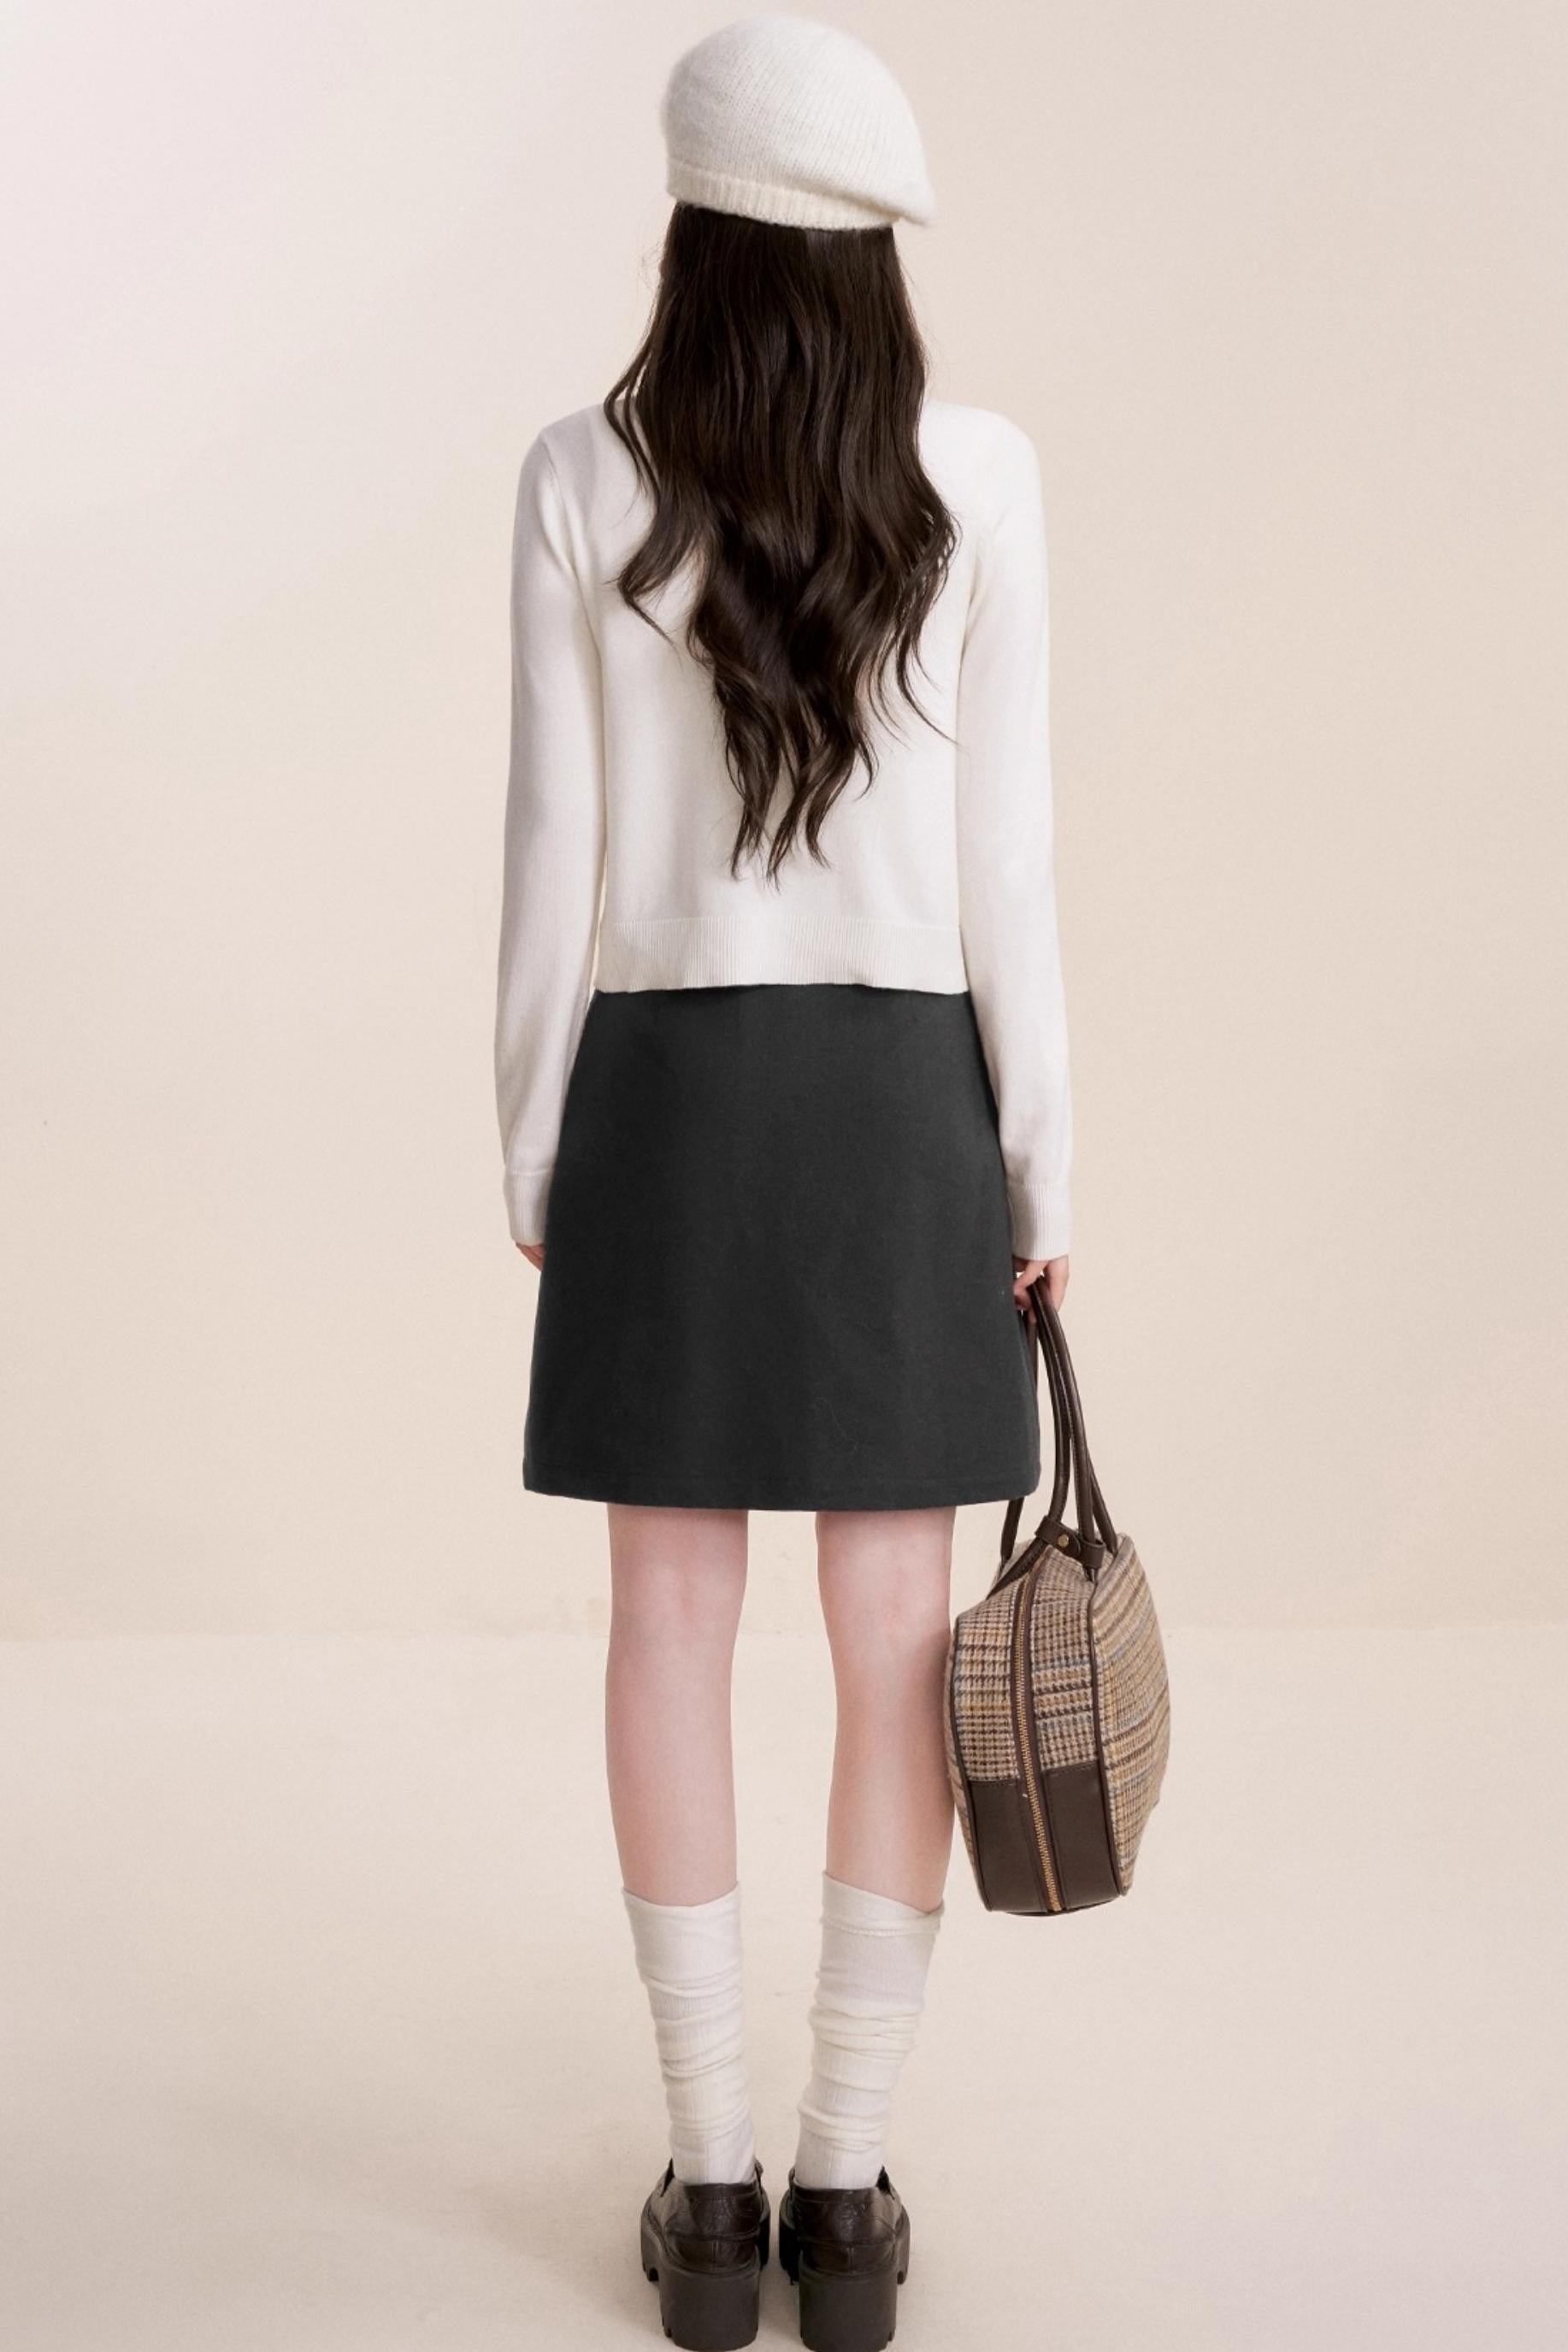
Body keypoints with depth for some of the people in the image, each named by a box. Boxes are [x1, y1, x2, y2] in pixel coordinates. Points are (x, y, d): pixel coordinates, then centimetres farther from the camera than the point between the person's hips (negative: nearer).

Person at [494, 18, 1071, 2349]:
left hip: (667, 1087, 0)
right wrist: (1045, 1167, 3)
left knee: (672, 1619, 6)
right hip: (901, 1091, 0)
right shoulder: (982, 474, -4)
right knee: (897, 1633, 6)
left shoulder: (580, 480, -3)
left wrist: (530, 1149, 7)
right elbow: (1002, 855, -5)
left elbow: (554, 853, -3)